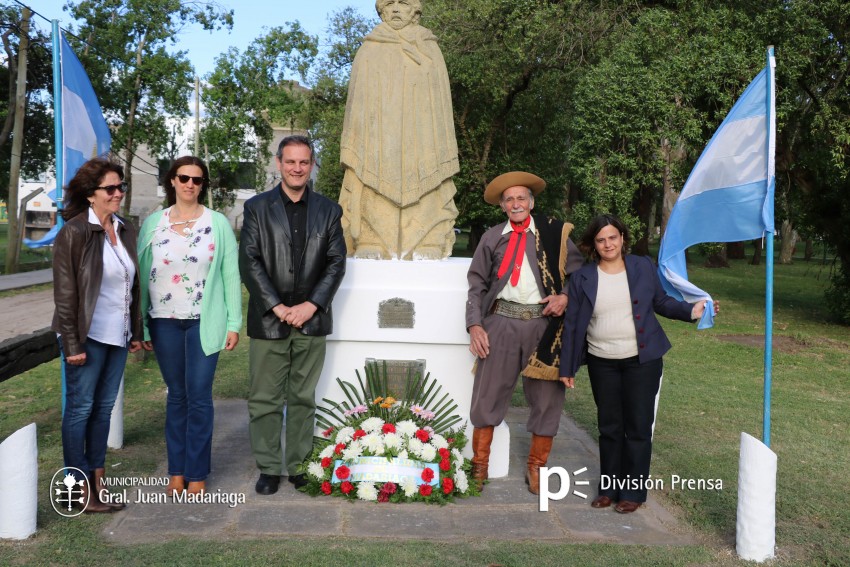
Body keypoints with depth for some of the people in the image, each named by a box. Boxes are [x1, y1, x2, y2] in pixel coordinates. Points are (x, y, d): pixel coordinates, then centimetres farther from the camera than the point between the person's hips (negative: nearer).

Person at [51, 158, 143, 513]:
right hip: (88, 336, -6)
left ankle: (97, 481, 23)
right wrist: (72, 344, -15)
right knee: (81, 407, 4)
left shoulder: (125, 230, 8)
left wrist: (136, 331, 12)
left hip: (118, 335, 6)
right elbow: (64, 293, -12)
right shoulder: (74, 232, -11)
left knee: (104, 407, 12)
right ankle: (80, 488, 14)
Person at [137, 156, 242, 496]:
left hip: (204, 321, -2)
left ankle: (197, 474, 11)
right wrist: (140, 325, 3)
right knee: (176, 395, 9)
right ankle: (176, 470, 20)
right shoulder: (153, 223, 5)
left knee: (199, 396, 0)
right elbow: (143, 273, 6)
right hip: (164, 321, 2)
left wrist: (234, 323, -4)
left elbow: (231, 274, -1)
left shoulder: (218, 223, 0)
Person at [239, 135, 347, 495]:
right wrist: (276, 307, -10)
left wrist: (311, 305, -8)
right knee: (265, 398, 4)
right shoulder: (257, 207, 4)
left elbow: (336, 262, 3)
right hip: (269, 319, -1)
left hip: (311, 318, 1)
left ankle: (299, 465, 19)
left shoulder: (328, 210, 8)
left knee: (303, 398, 9)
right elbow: (249, 262, -3)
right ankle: (268, 468, 15)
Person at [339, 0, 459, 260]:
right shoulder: (368, 52, 13)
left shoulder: (430, 52, 14)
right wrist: (353, 154, -2)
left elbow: (441, 104, 10)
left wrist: (443, 159, 1)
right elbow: (356, 103, 9)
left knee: (423, 207, -8)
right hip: (378, 148, 0)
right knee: (375, 203, -8)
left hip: (420, 147, 0)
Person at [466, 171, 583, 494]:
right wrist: (475, 325, -1)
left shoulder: (555, 234, 5)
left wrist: (565, 297, -10)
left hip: (544, 323, 0)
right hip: (501, 322, 0)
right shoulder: (492, 238, 8)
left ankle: (536, 468, 23)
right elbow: (477, 284, 8)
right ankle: (480, 465, 20)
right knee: (488, 395, 3)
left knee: (547, 398, 5)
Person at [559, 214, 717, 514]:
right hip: (602, 363, 1)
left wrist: (692, 310, -10)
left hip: (642, 360, -1)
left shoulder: (644, 267, 0)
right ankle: (609, 488, 24)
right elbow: (572, 324, 1)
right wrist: (567, 366, 1)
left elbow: (661, 301, 8)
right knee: (609, 427, 11)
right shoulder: (582, 277, -1)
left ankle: (634, 491, 15)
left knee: (638, 427, 3)